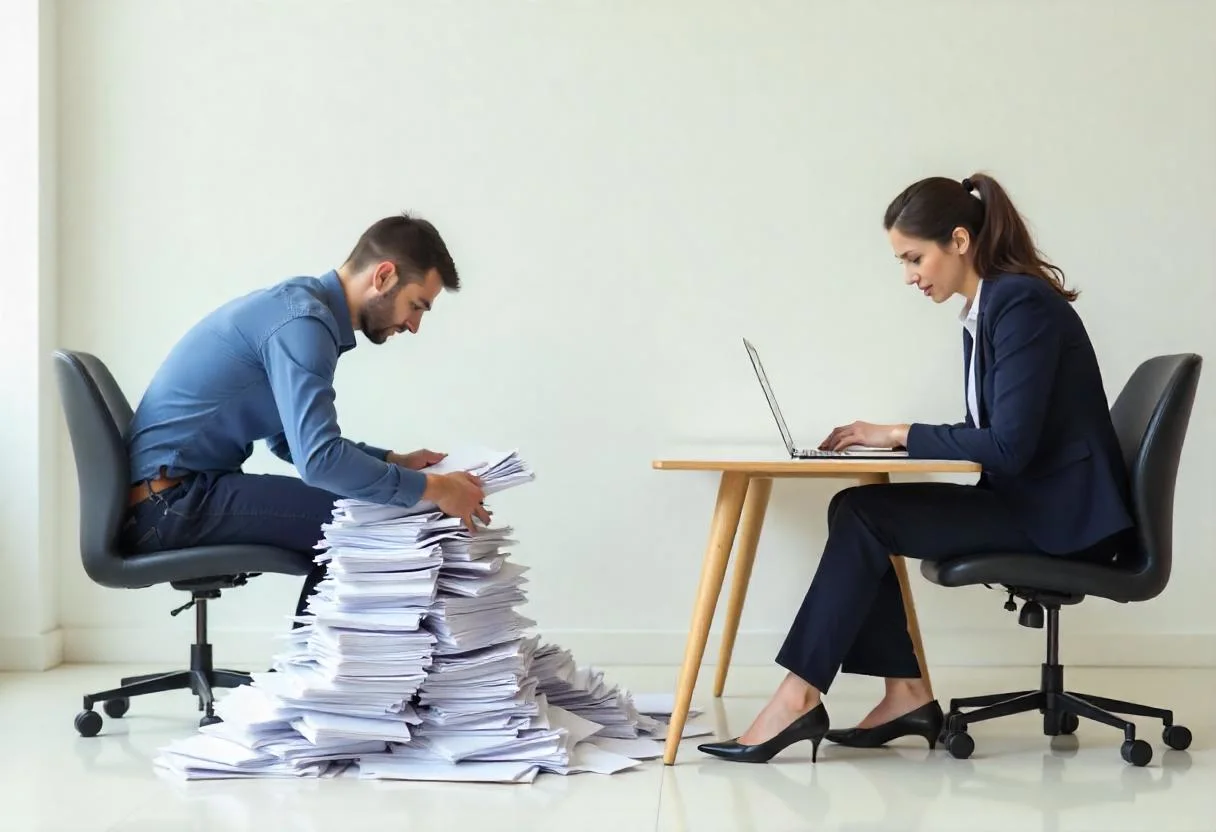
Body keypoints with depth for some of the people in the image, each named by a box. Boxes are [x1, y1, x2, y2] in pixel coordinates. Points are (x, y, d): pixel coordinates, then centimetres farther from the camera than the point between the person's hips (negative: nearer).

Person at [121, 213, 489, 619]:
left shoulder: (299, 304, 13)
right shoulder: (302, 320, -17)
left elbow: (299, 441, 24)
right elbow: (319, 459, -27)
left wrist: (394, 461, 15)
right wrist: (432, 489, -20)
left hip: (176, 493, 10)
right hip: (171, 499, -10)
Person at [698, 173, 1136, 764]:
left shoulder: (1022, 304, -17)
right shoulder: (985, 309, 11)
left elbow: (1008, 445, -23)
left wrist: (900, 435, -14)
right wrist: (888, 438, 0)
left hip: (1061, 511, -9)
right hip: (1026, 499, 9)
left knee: (863, 515, -17)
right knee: (858, 510, -4)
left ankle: (800, 697, -13)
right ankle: (906, 694, -3)